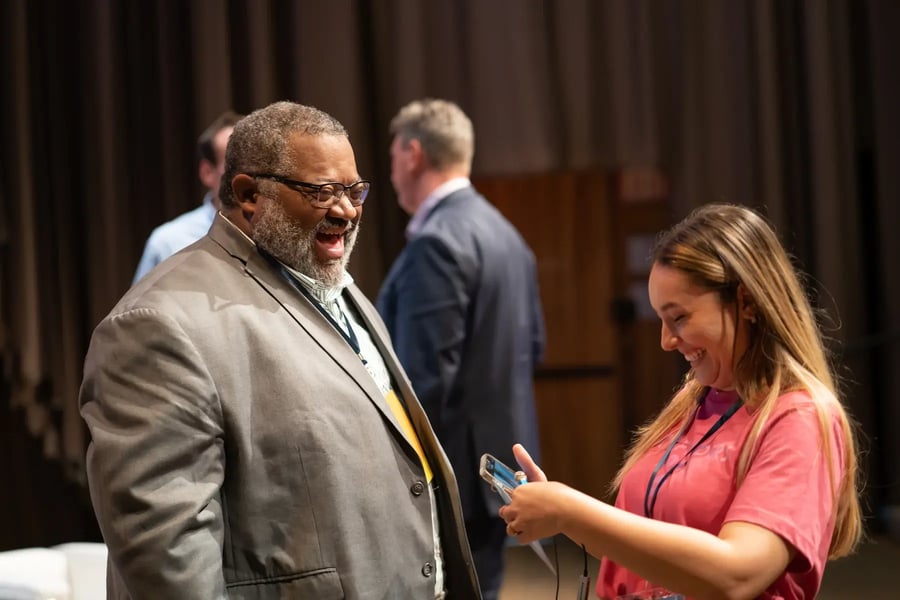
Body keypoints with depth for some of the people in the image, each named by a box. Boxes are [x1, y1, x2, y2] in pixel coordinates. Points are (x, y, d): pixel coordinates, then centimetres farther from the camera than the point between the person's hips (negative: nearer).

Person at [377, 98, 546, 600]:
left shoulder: (436, 241, -17)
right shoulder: (504, 232, 11)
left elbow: (427, 375, -21)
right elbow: (532, 346, 17)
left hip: (448, 470, -9)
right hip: (497, 460, 9)